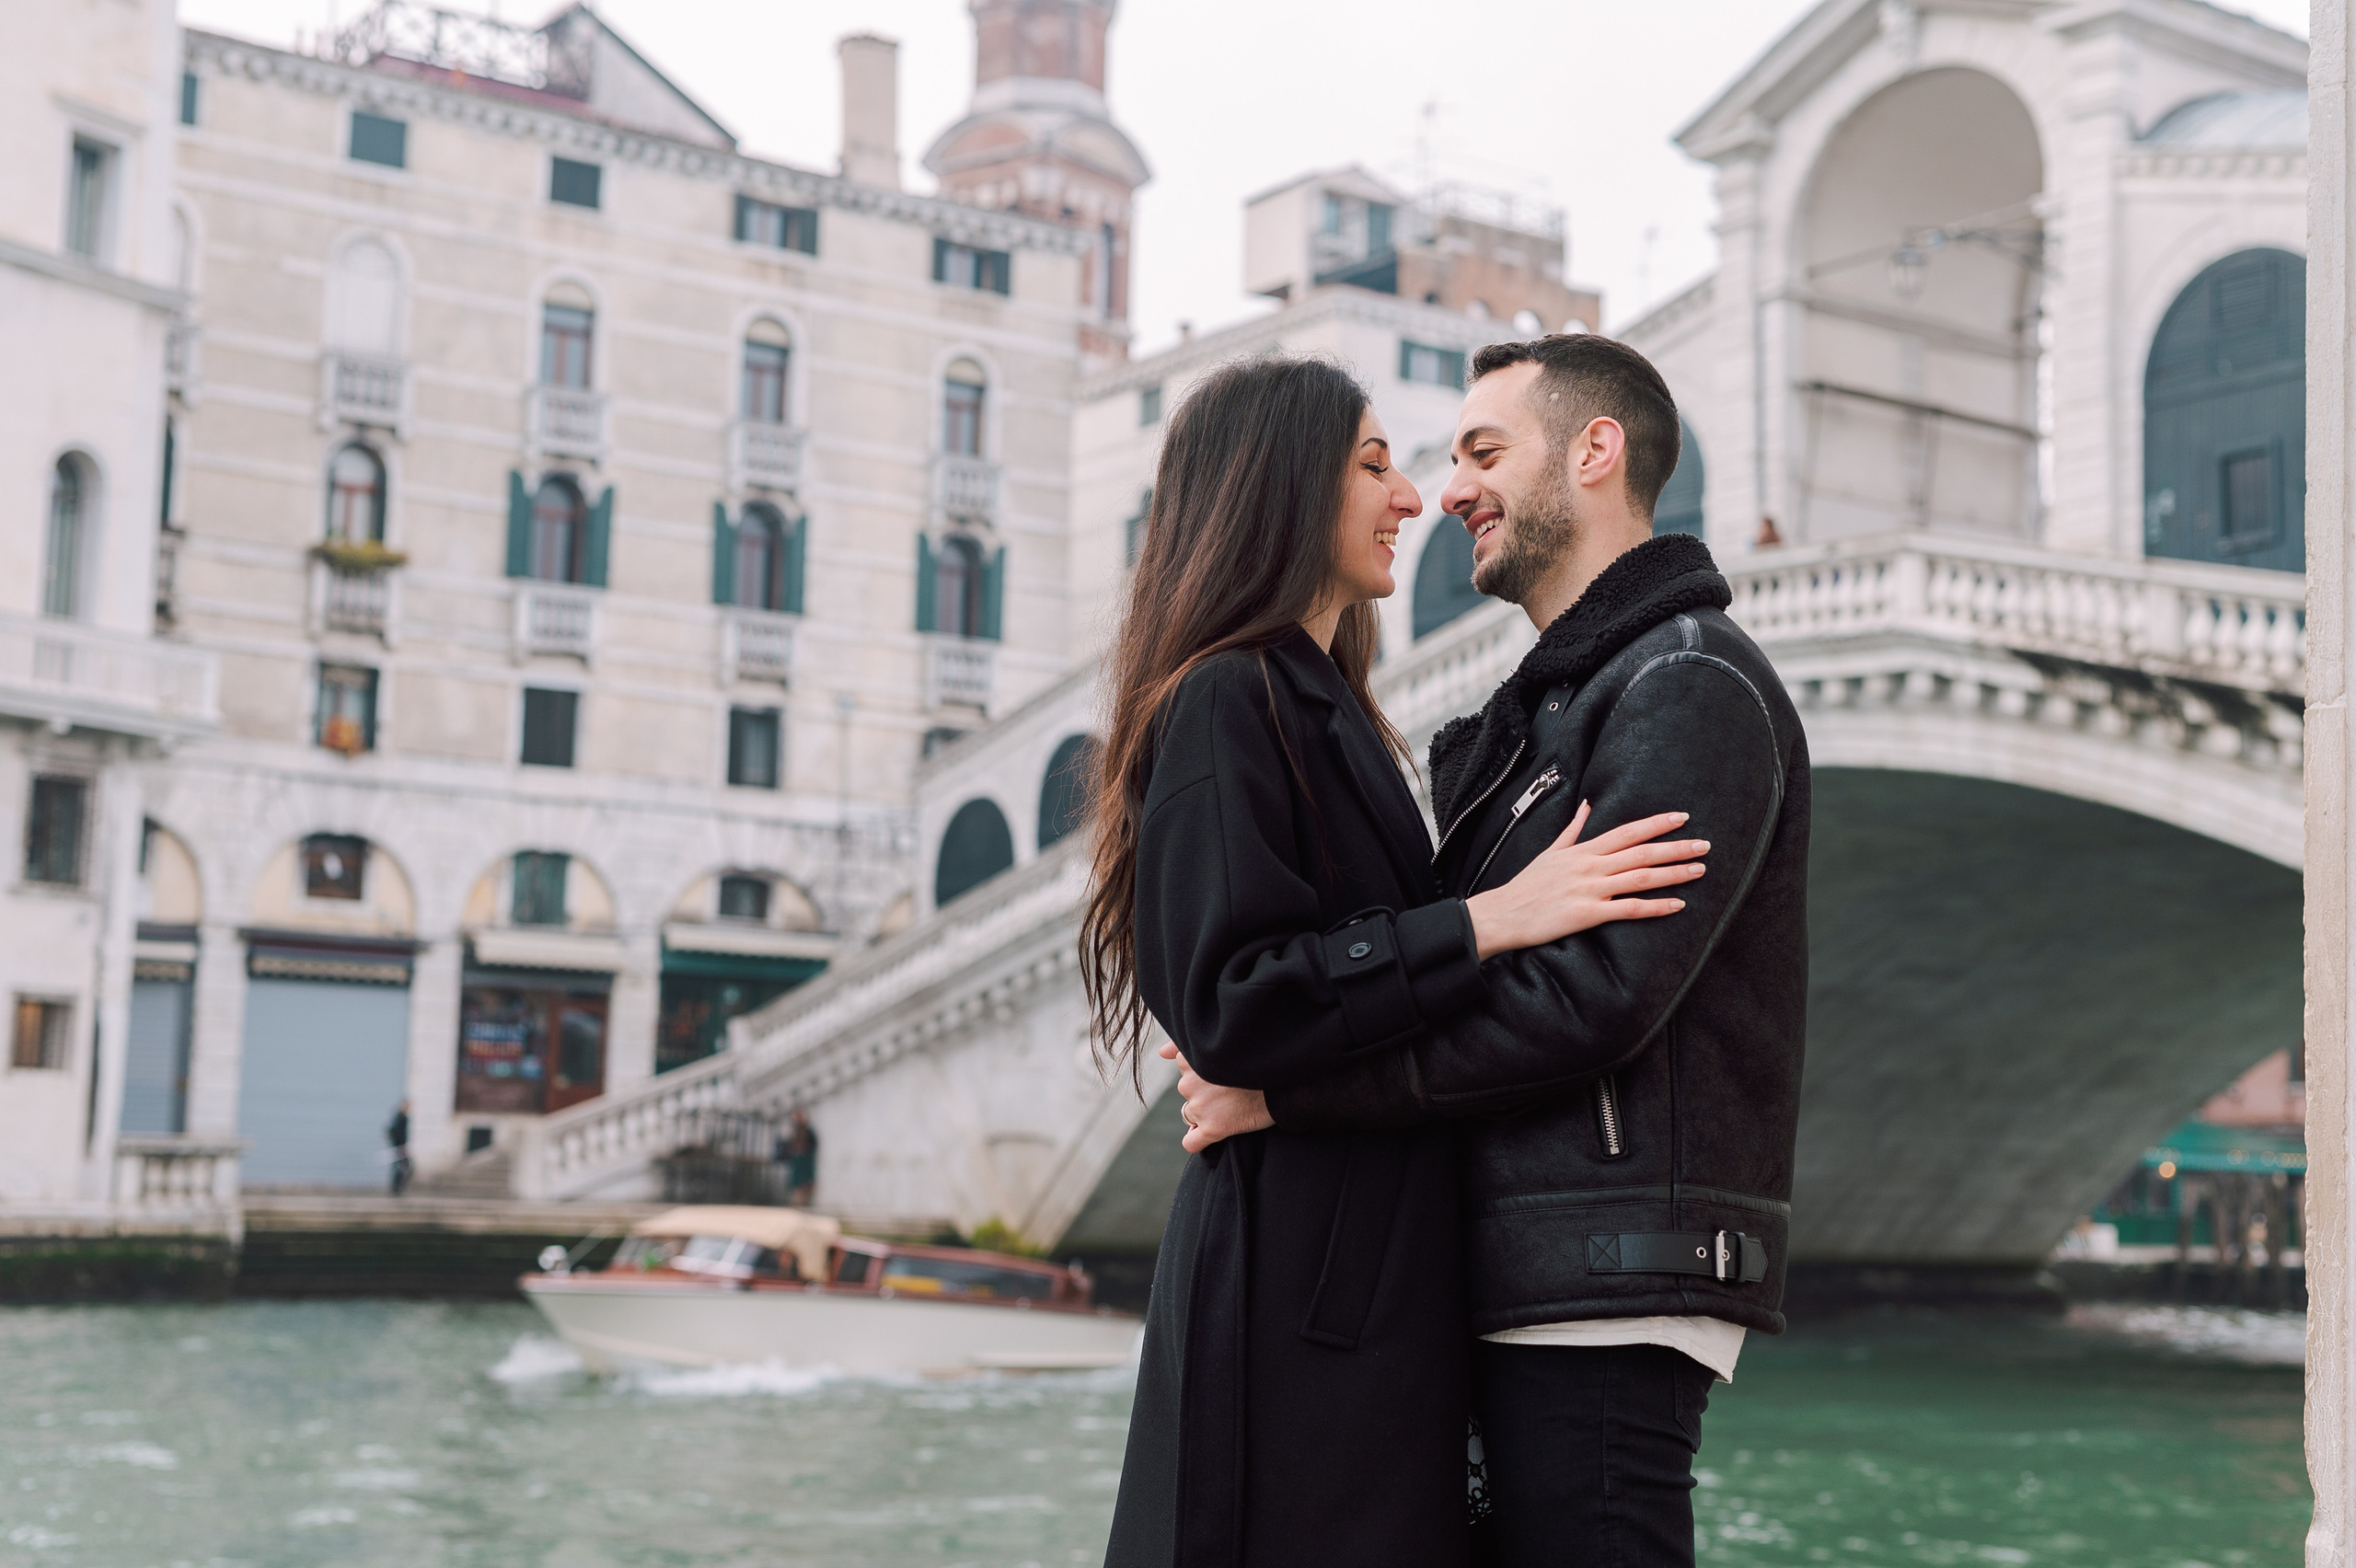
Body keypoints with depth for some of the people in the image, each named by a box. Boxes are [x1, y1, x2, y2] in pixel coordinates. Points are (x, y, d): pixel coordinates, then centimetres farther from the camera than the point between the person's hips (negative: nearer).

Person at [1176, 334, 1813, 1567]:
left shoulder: (1691, 689, -9)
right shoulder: (1541, 711, 23)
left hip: (1612, 1295, -10)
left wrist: (1288, 1086, -17)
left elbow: (1592, 993, -20)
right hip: (1529, 1286, 10)